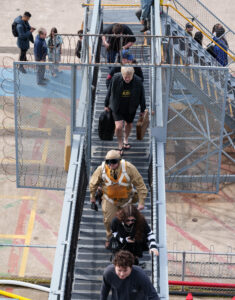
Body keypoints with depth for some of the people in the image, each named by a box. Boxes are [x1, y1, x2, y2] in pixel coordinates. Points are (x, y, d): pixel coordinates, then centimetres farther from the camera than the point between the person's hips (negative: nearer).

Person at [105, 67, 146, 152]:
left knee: (129, 124, 21)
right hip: (117, 108, -1)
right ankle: (120, 145, 14)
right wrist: (106, 105, 4)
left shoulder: (138, 81, -21)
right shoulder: (116, 78, -22)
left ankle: (126, 139, 51)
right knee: (118, 127, -12)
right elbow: (110, 91, -5)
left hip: (130, 108, 2)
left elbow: (142, 96, -5)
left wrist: (142, 110, 5)